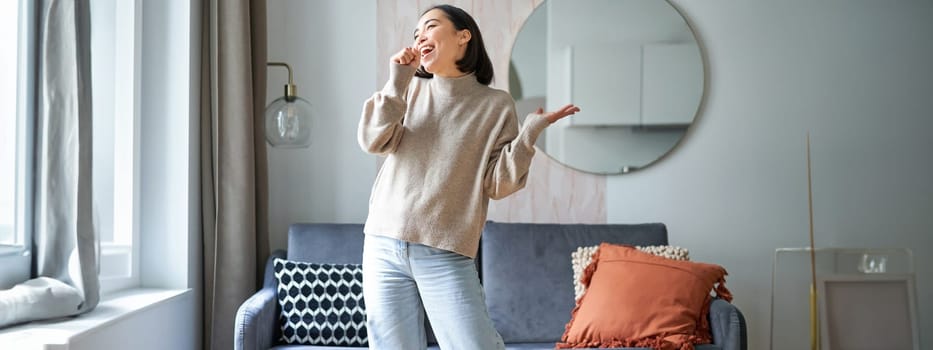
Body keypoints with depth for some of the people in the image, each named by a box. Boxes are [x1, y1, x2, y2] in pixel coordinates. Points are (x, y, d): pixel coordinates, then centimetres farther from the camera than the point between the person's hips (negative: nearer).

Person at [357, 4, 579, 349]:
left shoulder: (495, 104, 2)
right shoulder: (411, 90, 10)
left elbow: (497, 184, -3)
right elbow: (373, 141, -3)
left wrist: (529, 134, -14)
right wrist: (397, 80, -7)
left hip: (445, 256, -3)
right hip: (384, 247, 3)